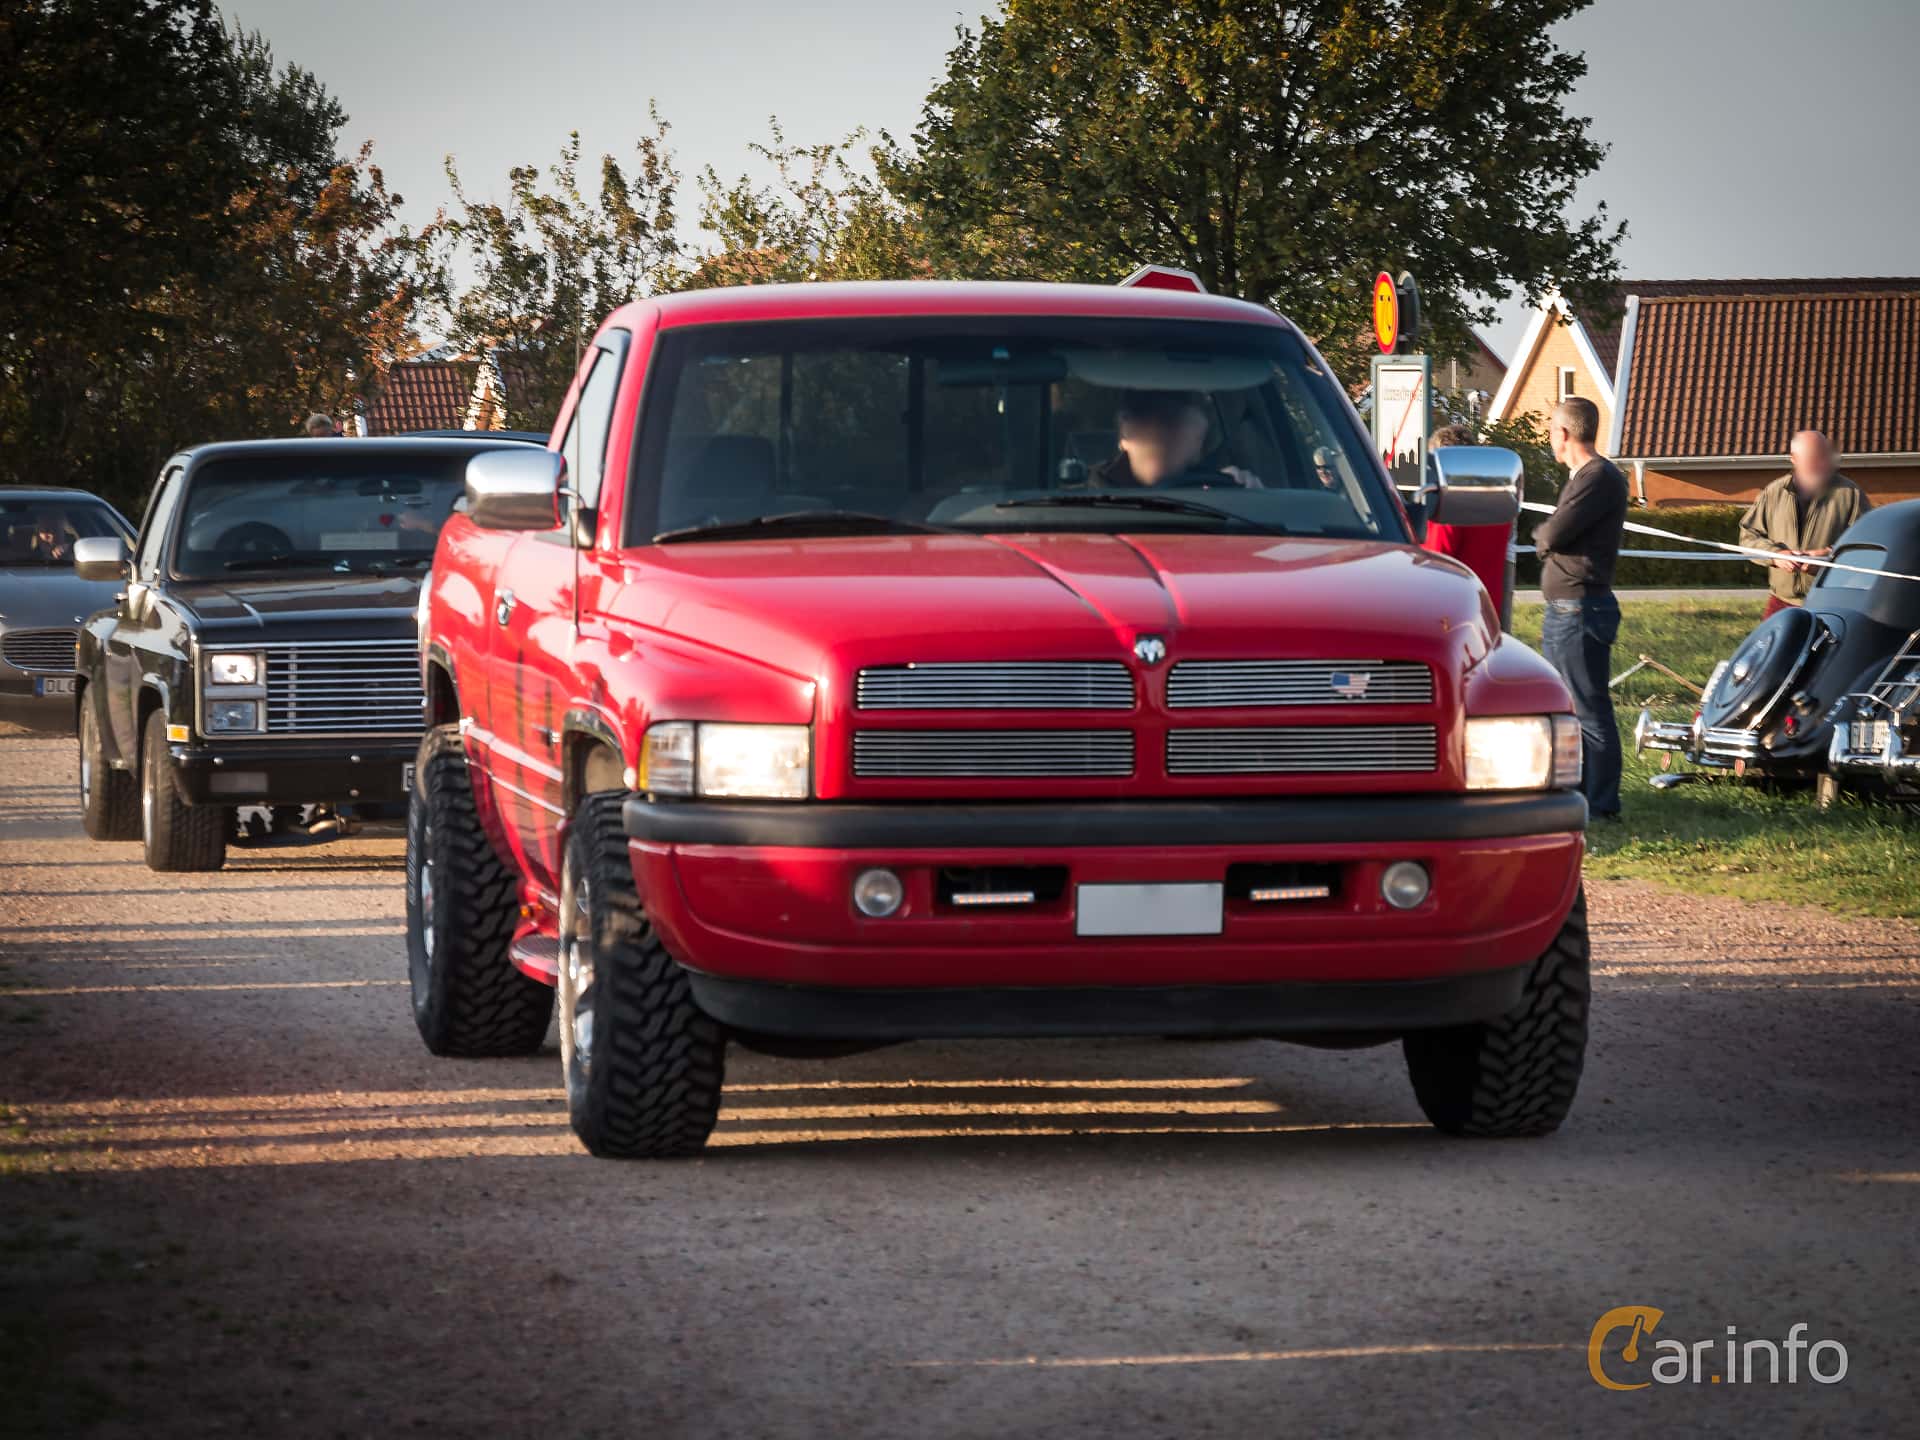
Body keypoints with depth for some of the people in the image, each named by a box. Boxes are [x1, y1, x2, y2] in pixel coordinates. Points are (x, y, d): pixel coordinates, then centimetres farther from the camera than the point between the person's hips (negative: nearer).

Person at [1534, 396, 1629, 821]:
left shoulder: (1600, 477, -15)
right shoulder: (1584, 476, 19)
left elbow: (1552, 535, -19)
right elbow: (1553, 538, 18)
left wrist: (1542, 532, 1)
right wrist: (1550, 535, -1)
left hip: (1582, 610, -11)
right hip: (1564, 610, 11)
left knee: (1590, 710, -7)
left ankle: (1601, 805, -5)